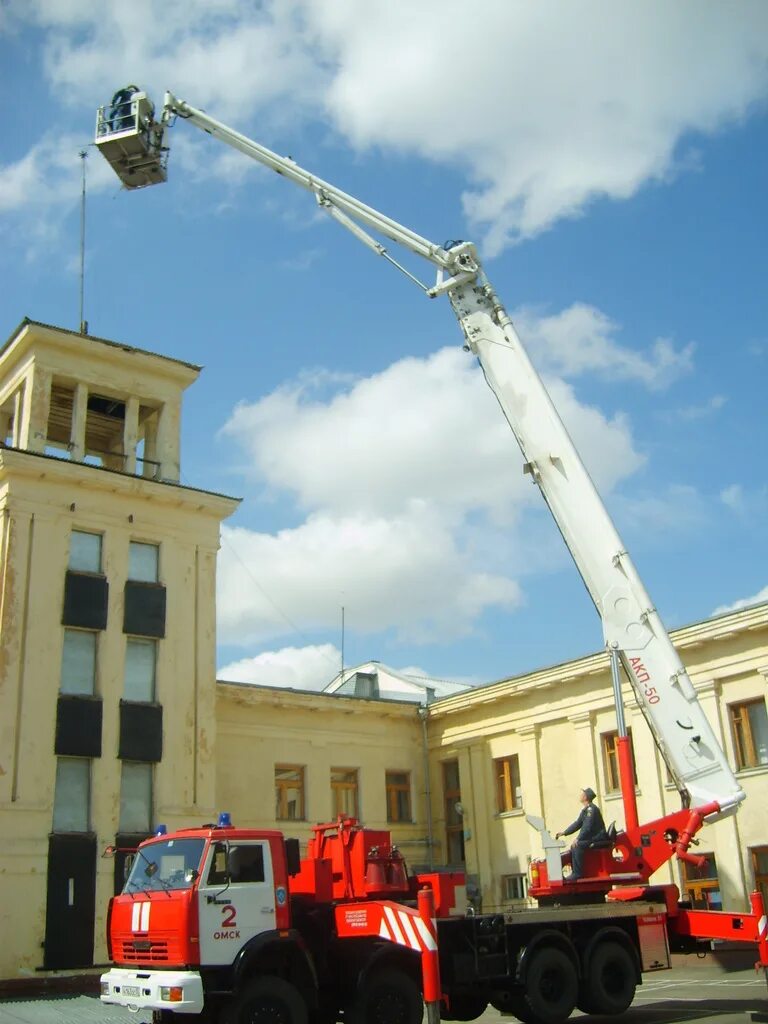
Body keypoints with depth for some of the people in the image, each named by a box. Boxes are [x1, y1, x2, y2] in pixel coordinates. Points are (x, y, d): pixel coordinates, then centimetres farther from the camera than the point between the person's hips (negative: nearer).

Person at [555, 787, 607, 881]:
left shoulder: (591, 809, -17)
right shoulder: (585, 810, 15)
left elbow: (587, 827, -25)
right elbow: (577, 824, 18)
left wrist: (578, 839, -27)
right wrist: (564, 833, 11)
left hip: (597, 837, -10)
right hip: (591, 837, 10)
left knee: (577, 846, -25)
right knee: (573, 847, 7)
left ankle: (577, 873, -22)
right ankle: (574, 872, 6)